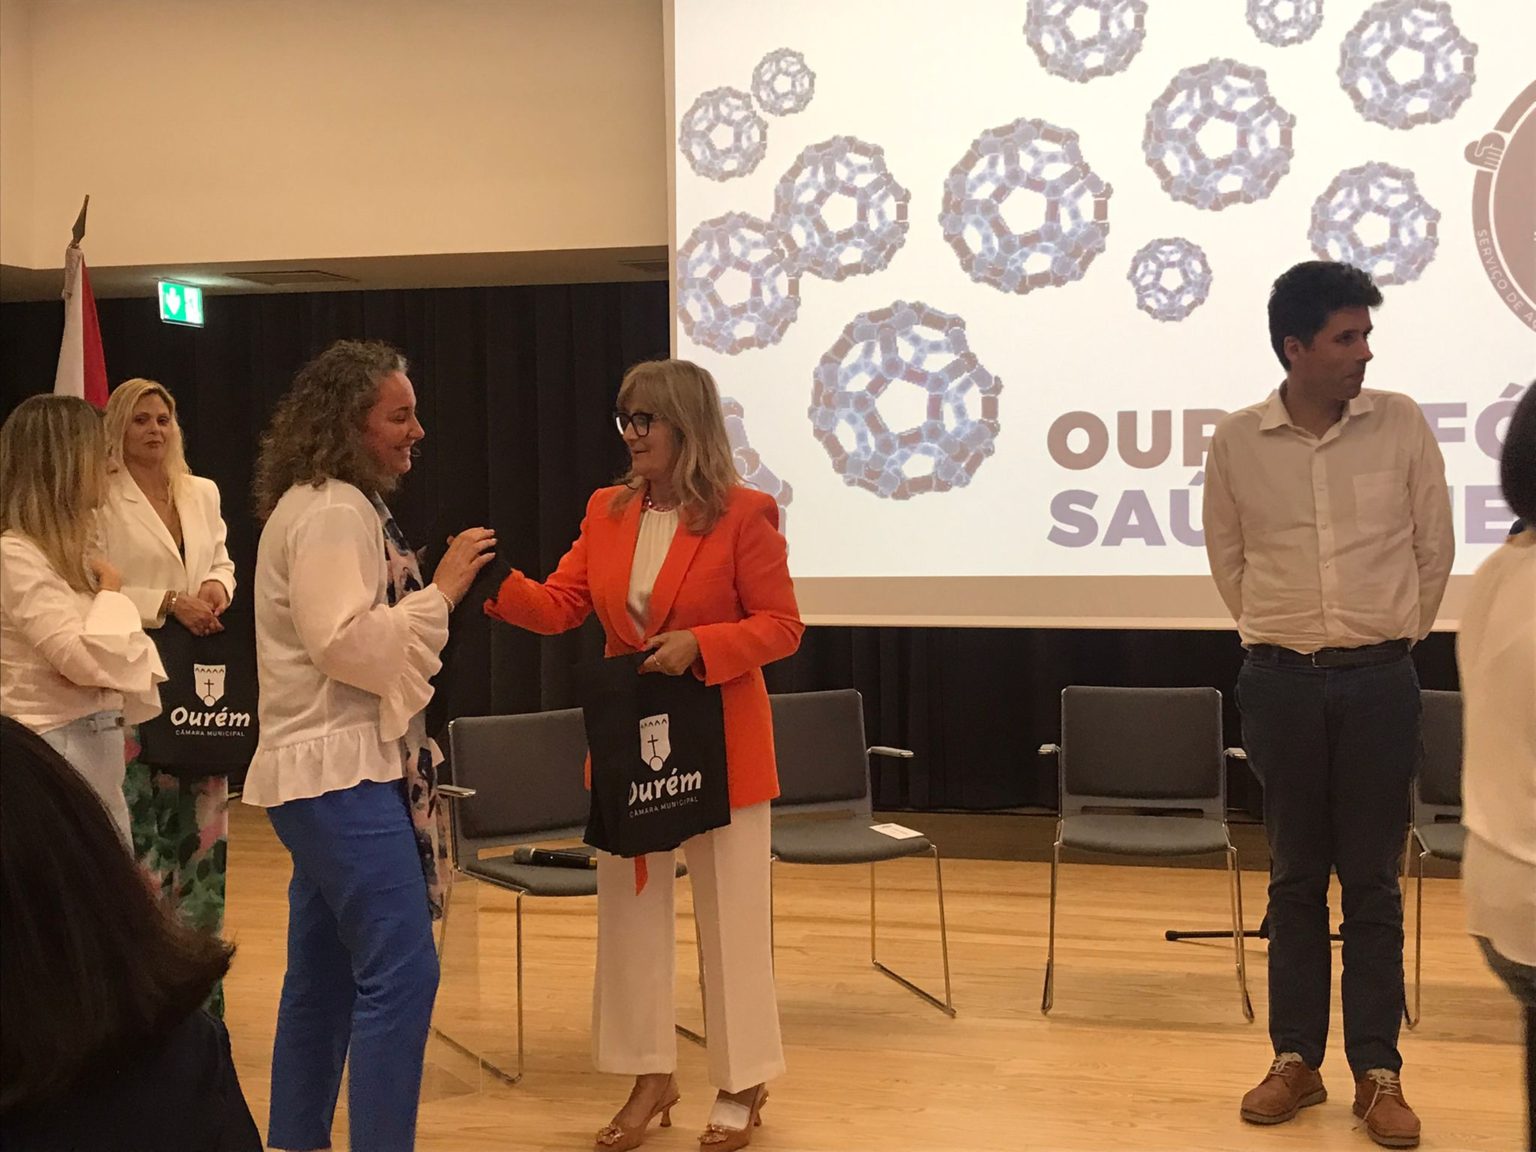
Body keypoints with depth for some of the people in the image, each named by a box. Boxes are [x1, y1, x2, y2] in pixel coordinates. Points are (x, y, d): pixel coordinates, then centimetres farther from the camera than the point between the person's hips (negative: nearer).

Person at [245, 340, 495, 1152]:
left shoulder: (334, 506, 19)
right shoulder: (331, 511, -14)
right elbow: (349, 645, -22)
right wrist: (441, 590, -15)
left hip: (334, 771, 11)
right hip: (342, 771, -11)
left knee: (323, 978, 14)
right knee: (400, 972, -13)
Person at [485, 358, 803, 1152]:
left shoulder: (744, 514, -11)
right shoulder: (607, 511, 5)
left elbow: (782, 627, -11)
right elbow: (559, 607, -2)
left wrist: (699, 646, -24)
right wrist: (494, 580, -19)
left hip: (721, 741, -5)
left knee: (730, 915, 5)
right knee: (629, 909, 11)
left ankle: (741, 1085, 21)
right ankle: (650, 1078, 26)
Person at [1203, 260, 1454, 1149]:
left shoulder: (1401, 424, -3)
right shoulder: (1237, 441, -3)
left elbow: (1435, 546, 6)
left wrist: (1395, 634, 10)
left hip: (1380, 679, 0)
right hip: (1281, 680, 1)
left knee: (1373, 880, 4)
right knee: (1296, 876, 9)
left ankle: (1379, 1072, 14)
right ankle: (1297, 1060, 20)